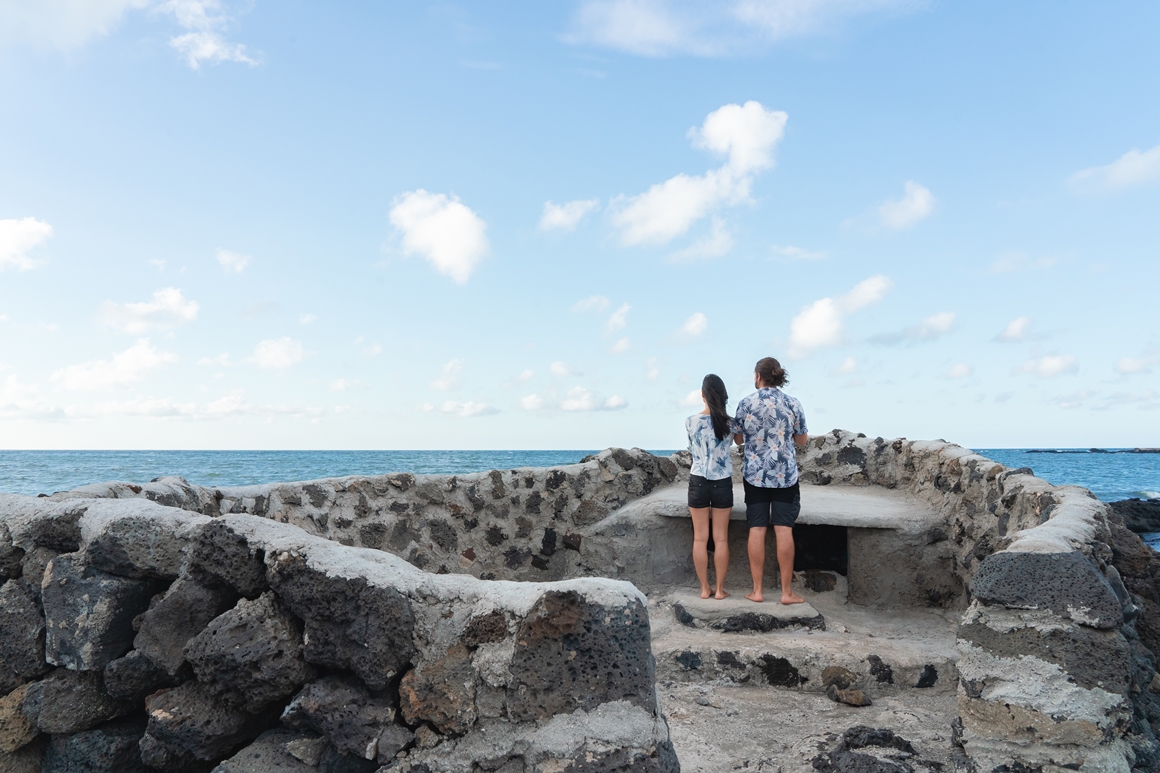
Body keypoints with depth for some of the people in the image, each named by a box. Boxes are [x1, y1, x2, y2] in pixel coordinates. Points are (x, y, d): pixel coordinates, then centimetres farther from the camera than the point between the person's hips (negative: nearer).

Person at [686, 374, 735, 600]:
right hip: (722, 482, 0)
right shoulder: (729, 423, -5)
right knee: (721, 538, 7)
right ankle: (720, 589, 12)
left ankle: (704, 588, 12)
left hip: (698, 481, 0)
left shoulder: (691, 422, -6)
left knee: (700, 538, 7)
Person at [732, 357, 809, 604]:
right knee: (784, 530, 1)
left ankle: (757, 590, 8)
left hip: (755, 475, 0)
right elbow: (802, 440, 6)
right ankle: (787, 592, 5)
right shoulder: (792, 404, -3)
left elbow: (738, 439, 7)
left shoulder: (746, 403, -4)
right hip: (785, 475, 0)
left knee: (757, 530, 4)